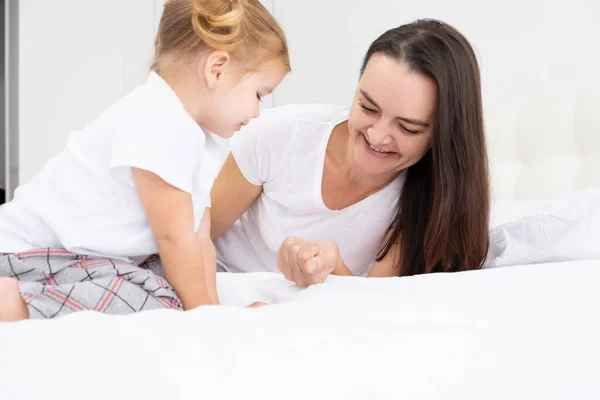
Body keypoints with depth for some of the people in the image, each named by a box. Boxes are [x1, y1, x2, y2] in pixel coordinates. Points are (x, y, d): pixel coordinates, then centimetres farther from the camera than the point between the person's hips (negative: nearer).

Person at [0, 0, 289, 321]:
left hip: (93, 254, 11)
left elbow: (198, 240, 8)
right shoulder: (159, 122, -23)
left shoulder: (202, 148, 11)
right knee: (159, 305, -24)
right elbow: (174, 237, -20)